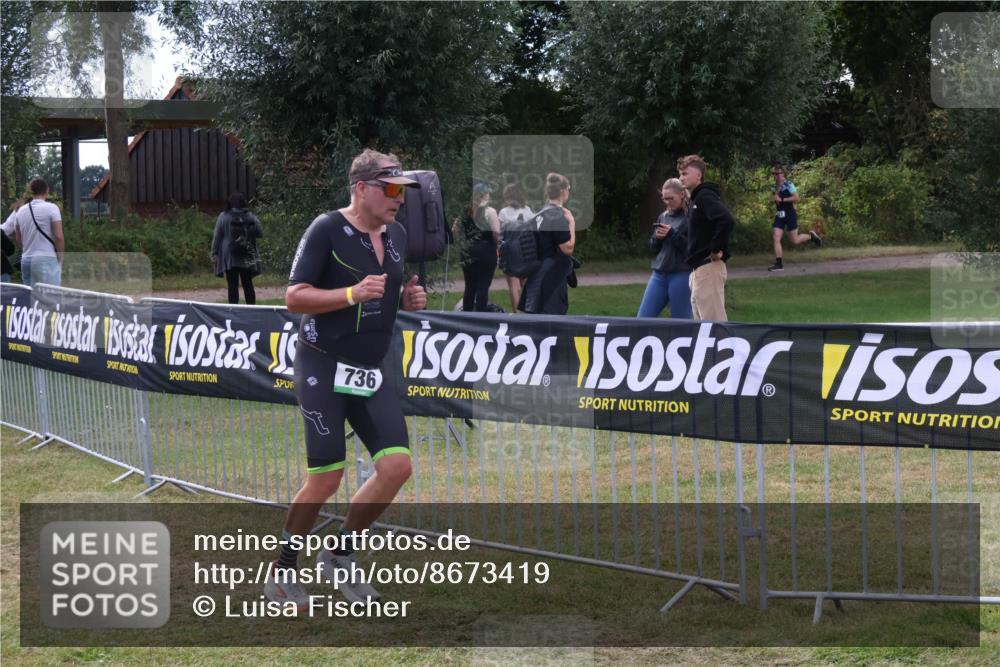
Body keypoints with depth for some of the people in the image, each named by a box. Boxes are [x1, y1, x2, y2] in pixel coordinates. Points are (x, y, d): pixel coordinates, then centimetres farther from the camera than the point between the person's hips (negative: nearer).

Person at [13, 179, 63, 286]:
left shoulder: (21, 211, 10)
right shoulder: (51, 208, -6)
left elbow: (18, 239, 16)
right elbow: (59, 237, -10)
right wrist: (60, 259, 0)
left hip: (26, 260, 6)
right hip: (46, 259, -6)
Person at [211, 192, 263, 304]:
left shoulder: (224, 217, -6)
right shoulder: (251, 217, -2)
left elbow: (217, 237, -4)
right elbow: (260, 233, 5)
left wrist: (214, 253, 3)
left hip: (230, 258, -2)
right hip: (247, 259, 2)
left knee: (233, 286, -1)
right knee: (248, 284, 10)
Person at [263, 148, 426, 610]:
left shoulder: (396, 235, 11)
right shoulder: (327, 230, -11)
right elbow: (294, 298, -14)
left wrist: (409, 299, 1)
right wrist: (354, 293, -25)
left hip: (371, 373, 7)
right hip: (324, 368, -7)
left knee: (397, 466, -5)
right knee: (326, 478, -7)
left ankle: (340, 556, 15)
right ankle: (281, 572, 12)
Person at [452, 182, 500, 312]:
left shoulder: (466, 211, 8)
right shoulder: (489, 211, -8)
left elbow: (455, 231, 15)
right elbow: (496, 234, -14)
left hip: (468, 253, 5)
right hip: (485, 253, -5)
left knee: (469, 288, 12)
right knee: (483, 288, -4)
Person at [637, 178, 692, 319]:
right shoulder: (663, 217, 16)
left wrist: (672, 234, -15)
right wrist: (657, 238, -1)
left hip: (681, 274, -7)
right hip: (659, 274, 7)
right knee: (643, 317, 2)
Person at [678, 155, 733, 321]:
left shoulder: (705, 196, -12)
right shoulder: (697, 198, 19)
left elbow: (726, 220, -28)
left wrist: (716, 249, -20)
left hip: (708, 267, -10)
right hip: (699, 268, 11)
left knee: (713, 320, -10)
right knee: (701, 322, 13)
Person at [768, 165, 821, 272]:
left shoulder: (788, 184, -12)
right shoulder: (775, 186, 11)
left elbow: (796, 197, -19)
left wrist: (782, 199, -20)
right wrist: (775, 198, 8)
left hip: (790, 214, -7)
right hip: (779, 215, 7)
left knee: (794, 241, -1)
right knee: (776, 239, -6)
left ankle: (811, 236, 27)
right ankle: (778, 264, -5)